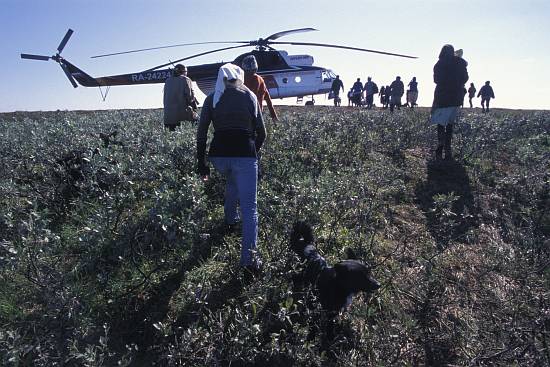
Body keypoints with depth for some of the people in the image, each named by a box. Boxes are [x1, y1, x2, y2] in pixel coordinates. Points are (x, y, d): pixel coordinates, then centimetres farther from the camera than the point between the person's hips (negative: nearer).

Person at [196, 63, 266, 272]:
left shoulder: (211, 99, 12)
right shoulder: (249, 96, 10)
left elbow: (201, 133, 6)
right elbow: (261, 132, 11)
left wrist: (201, 162, 12)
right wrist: (255, 151, 29)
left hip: (218, 153, 3)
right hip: (244, 153, -3)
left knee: (232, 182, 36)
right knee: (249, 207, -2)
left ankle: (230, 219, 47)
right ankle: (249, 257, -11)